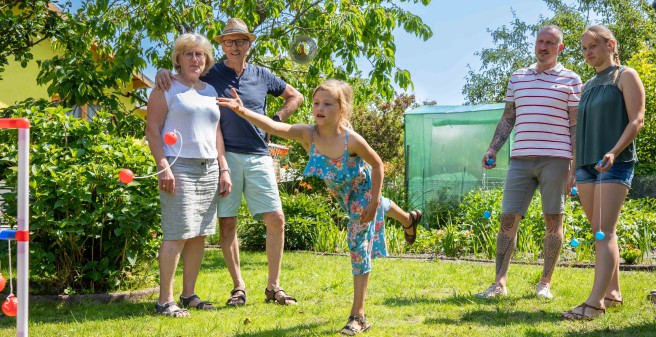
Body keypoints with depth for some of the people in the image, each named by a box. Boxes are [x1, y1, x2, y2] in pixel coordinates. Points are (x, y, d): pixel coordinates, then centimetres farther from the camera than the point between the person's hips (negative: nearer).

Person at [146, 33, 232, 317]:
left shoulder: (210, 91, 19)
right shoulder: (167, 89, 1)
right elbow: (152, 130, -5)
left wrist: (223, 169, 14)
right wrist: (163, 166, -16)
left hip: (209, 169, 7)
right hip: (180, 167, -6)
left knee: (199, 235, 6)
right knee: (177, 235, -11)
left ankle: (188, 294, 14)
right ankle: (165, 300, -8)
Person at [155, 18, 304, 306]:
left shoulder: (262, 76, 10)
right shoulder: (211, 75, 3)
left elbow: (296, 96, 21)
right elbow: (184, 74, 6)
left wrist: (276, 121, 9)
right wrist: (163, 71, -17)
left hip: (258, 157, 2)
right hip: (225, 156, -2)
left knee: (275, 218, -3)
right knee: (227, 223, 0)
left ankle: (273, 287, 7)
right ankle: (238, 287, 11)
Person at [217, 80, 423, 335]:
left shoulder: (351, 139, -38)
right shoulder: (308, 135, -30)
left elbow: (377, 164, -22)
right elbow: (274, 126, -46)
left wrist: (373, 202, -22)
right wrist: (243, 112, -61)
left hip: (363, 191, -5)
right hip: (342, 195, 5)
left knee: (358, 245, -3)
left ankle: (358, 315, 3)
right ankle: (408, 219, 71)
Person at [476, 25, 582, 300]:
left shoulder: (570, 80, 3)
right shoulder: (517, 78, 15)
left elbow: (576, 125, 1)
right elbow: (508, 118, 18)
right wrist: (493, 149, 8)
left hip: (555, 158, -3)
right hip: (521, 157, 3)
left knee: (553, 221, 2)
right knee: (508, 219, -2)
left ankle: (545, 283, 12)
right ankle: (499, 283, 1)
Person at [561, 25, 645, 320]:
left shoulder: (625, 77, 1)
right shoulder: (587, 87, 20)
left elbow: (637, 120, -9)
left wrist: (614, 152, -23)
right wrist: (573, 169, 16)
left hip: (615, 164, -7)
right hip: (586, 165, 7)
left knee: (604, 232, -14)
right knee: (601, 233, 7)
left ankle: (595, 303, -20)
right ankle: (613, 293, 14)